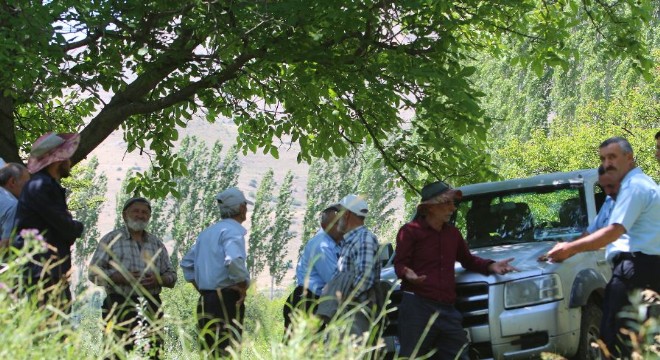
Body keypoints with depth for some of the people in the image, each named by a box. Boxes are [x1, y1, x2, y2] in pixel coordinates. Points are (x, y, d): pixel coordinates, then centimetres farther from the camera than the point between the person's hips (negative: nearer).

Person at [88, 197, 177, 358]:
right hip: (120, 304, -3)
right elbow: (94, 273, 1)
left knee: (153, 351, -6)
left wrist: (158, 280, -5)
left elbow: (171, 275, 18)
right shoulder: (111, 240, 9)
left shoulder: (157, 243, 19)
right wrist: (121, 277, -14)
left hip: (151, 307, 3)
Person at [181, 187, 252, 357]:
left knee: (211, 354, 11)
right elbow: (234, 261, -27)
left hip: (205, 300, 9)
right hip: (228, 300, -9)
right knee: (227, 354, -9)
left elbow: (187, 263, 23)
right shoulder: (233, 230, -10)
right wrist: (243, 287, -14)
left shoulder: (207, 232, 18)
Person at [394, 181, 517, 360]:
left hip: (447, 310, 6)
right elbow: (400, 263, -5)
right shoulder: (410, 231, -1)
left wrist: (491, 266, 14)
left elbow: (468, 260, 31)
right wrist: (407, 274, -28)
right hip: (417, 306, -6)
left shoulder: (453, 233, 20)